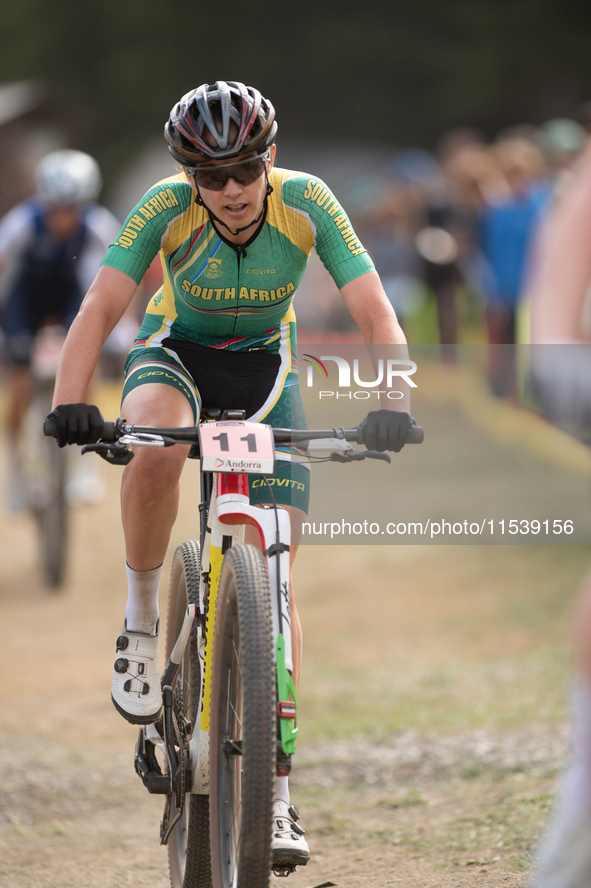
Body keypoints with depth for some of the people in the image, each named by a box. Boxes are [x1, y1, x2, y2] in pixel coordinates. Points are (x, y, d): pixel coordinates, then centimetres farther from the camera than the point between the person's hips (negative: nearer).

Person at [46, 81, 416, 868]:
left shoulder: (306, 203, -25)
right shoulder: (167, 207, -26)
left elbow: (374, 312, -29)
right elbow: (101, 307, -33)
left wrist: (392, 402, -46)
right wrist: (69, 401, -49)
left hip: (264, 365, 1)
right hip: (177, 351, -1)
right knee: (155, 445, -39)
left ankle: (274, 792, -4)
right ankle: (141, 622, -16)